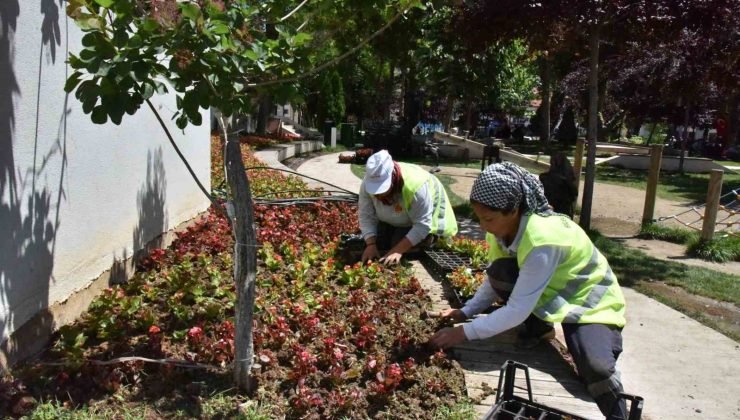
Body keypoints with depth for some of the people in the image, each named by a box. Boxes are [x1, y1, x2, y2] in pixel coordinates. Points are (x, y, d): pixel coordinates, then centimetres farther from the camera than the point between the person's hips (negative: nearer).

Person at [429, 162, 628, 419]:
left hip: (589, 300, -7)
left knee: (596, 368, -31)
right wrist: (465, 312, -11)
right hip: (549, 295, 7)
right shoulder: (504, 227, -13)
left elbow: (517, 311, -33)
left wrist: (465, 332, -31)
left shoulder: (542, 241, -36)